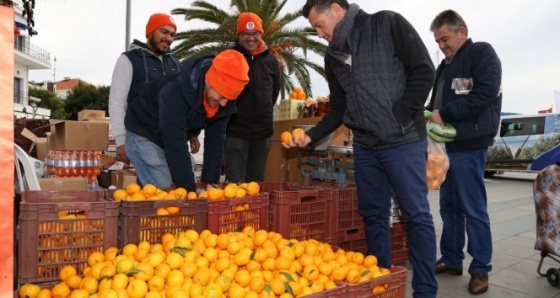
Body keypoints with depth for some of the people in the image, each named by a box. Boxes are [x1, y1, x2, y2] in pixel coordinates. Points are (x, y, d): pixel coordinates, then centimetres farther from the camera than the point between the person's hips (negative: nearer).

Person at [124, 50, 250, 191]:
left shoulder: (224, 102, -17)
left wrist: (211, 181, -16)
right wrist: (189, 189, -35)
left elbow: (215, 141, -11)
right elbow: (176, 146, -37)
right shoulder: (175, 92, -37)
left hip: (174, 141, 7)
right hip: (144, 137, -6)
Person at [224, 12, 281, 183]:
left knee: (257, 182, 13)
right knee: (235, 182, -3)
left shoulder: (271, 60, 6)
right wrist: (231, 113, -2)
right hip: (236, 131, -4)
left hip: (262, 131, 4)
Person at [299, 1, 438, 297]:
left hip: (403, 141, -5)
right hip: (364, 147, 6)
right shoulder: (333, 56, 11)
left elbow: (423, 71, -8)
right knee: (373, 215, 11)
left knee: (416, 215, 1)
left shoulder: (388, 24, -4)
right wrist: (311, 135, 1)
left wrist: (400, 119, -13)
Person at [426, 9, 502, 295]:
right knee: (449, 206, 12)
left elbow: (486, 94, -16)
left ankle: (481, 269, 11)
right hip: (446, 144, 8)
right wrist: (429, 115, 3)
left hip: (468, 145, -8)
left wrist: (445, 114, -16)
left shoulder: (482, 53, -2)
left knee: (473, 209, -1)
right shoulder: (445, 65, 20)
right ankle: (451, 259, 24)